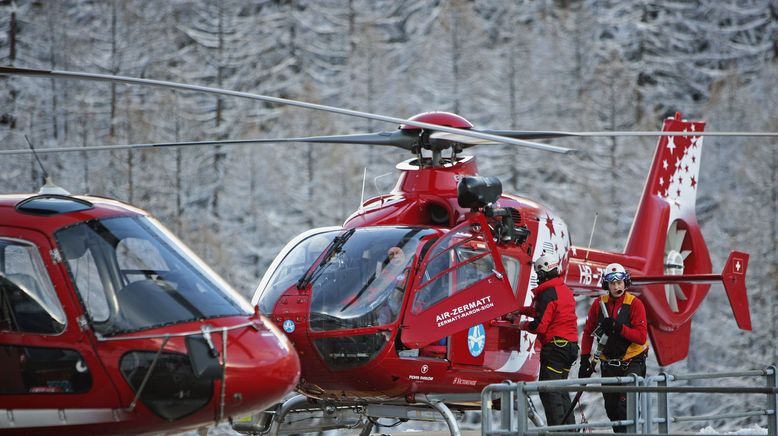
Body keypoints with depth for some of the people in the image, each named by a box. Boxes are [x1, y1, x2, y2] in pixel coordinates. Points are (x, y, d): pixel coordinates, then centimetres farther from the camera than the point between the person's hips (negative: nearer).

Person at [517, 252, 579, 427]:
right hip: (571, 345, 9)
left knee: (549, 392, -8)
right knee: (561, 389, 16)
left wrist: (524, 325, 2)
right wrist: (521, 310, 32)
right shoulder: (565, 290, 13)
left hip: (554, 347, -9)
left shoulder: (547, 294, -15)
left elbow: (540, 326, -18)